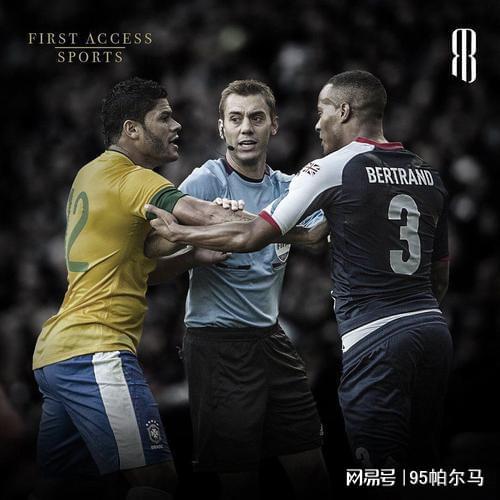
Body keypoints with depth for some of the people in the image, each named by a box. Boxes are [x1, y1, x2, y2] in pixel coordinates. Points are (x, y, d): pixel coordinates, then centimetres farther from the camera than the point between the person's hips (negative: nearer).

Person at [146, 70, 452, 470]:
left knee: (382, 471, -5)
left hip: (376, 342, -7)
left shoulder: (333, 169, -5)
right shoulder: (429, 174, 14)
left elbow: (250, 237, -3)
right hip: (434, 331, 7)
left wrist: (178, 233, 10)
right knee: (421, 464, 12)